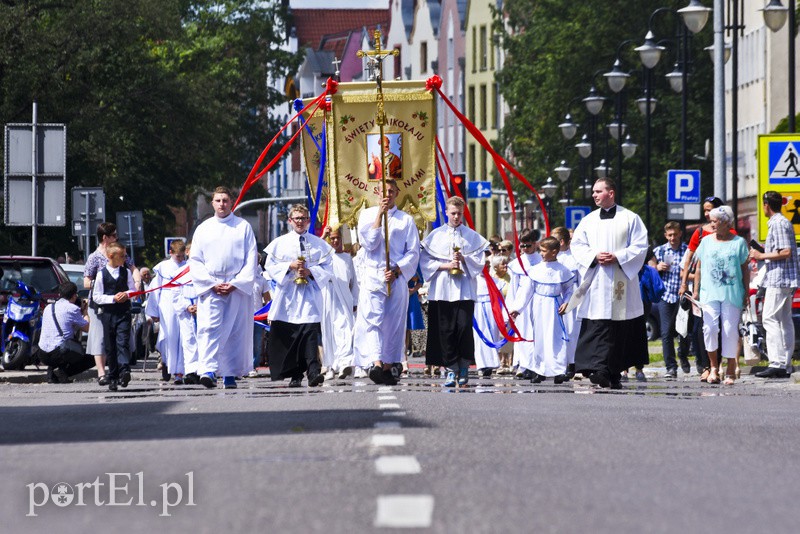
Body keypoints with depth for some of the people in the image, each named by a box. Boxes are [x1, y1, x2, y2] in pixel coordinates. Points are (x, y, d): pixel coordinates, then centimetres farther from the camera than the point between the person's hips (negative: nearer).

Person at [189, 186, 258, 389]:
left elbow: (251, 259, 2)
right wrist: (212, 284, -7)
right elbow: (195, 261, 7)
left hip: (238, 287, 0)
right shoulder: (203, 229, 11)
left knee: (236, 331, 0)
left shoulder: (244, 227, 7)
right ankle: (208, 371, -26)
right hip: (210, 287, 0)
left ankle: (230, 374, 6)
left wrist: (235, 284, -9)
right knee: (209, 328, -15)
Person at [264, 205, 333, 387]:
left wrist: (311, 272, -11)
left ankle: (313, 372, -25)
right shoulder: (279, 243, 10)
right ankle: (295, 375, 9)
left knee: (310, 332, -16)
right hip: (287, 295, 2)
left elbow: (328, 268, 6)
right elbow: (270, 266, 6)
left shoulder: (319, 244, 8)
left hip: (310, 294, -2)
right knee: (288, 336, 0)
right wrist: (289, 266, -9)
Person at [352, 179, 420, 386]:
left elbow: (413, 253, 7)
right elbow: (368, 243, -3)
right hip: (372, 276, -1)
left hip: (397, 278, 1)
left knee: (393, 323, 1)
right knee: (372, 319, -17)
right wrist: (380, 215, -7)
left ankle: (387, 367, 8)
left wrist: (396, 270, -8)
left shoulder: (406, 220, 12)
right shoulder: (367, 214, 11)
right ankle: (376, 364, -32)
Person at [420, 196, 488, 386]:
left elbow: (479, 261, 7)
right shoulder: (436, 235, 10)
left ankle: (464, 367, 1)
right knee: (445, 330, -3)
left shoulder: (472, 236, 11)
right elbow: (425, 261, 5)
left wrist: (464, 259, -10)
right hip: (442, 290, 1)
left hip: (464, 290, -1)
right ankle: (451, 369, 0)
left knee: (464, 327, -9)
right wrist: (445, 266, -7)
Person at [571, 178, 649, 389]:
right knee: (597, 326, -9)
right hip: (596, 282, 2)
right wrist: (594, 256, -8)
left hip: (621, 281, -2)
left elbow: (640, 246, -1)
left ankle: (614, 373, 5)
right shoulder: (589, 220, 13)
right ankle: (599, 369, -14)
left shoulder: (630, 218, 4)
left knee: (621, 330, 0)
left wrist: (617, 257, -13)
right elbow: (577, 245, 10)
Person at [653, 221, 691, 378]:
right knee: (667, 332, -6)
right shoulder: (659, 251, 10)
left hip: (683, 296, -1)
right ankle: (671, 367, -3)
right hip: (665, 296, 1)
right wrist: (657, 268, -6)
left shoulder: (688, 250, 4)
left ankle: (683, 357, 36)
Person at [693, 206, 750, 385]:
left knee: (730, 330, -2)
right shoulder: (706, 241, 12)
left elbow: (745, 269, 8)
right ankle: (713, 367, -1)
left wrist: (746, 293, 3)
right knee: (710, 327, -15)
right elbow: (699, 268, 15)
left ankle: (731, 372, 7)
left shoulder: (739, 242, 5)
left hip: (732, 293, -1)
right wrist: (695, 291, 8)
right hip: (709, 292, 1)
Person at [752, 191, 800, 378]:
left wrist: (762, 256, -13)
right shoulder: (784, 222, 19)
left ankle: (777, 363, -18)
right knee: (784, 321, 10)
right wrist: (765, 250, 22)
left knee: (770, 319, -12)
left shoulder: (777, 223, -13)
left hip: (778, 279, -10)